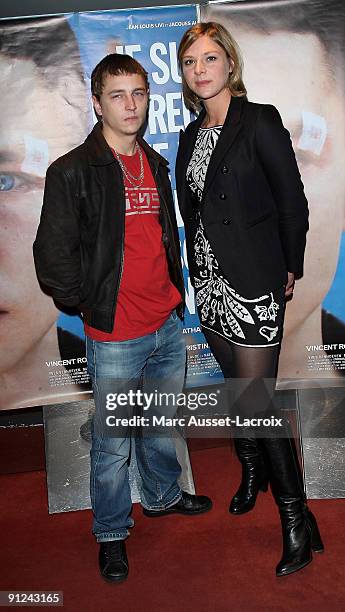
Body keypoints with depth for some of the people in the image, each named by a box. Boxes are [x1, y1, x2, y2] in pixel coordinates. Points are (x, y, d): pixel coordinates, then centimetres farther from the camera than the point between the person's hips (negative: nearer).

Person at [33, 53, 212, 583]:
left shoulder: (156, 164, 11)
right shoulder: (72, 172, -10)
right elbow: (52, 258, -10)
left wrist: (174, 296, 14)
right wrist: (94, 307, -6)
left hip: (168, 326, 6)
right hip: (115, 340, -6)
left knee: (160, 425, 23)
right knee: (113, 444, 8)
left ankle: (162, 496, 47)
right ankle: (112, 534, 31)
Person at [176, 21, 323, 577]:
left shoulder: (259, 120, -7)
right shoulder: (191, 136, 13)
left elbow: (293, 203, -6)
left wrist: (289, 270, -2)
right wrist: (197, 270, 11)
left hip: (254, 281, -6)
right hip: (209, 280, 7)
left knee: (256, 398, -6)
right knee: (236, 386, 17)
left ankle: (297, 519, 12)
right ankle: (252, 472, 40)